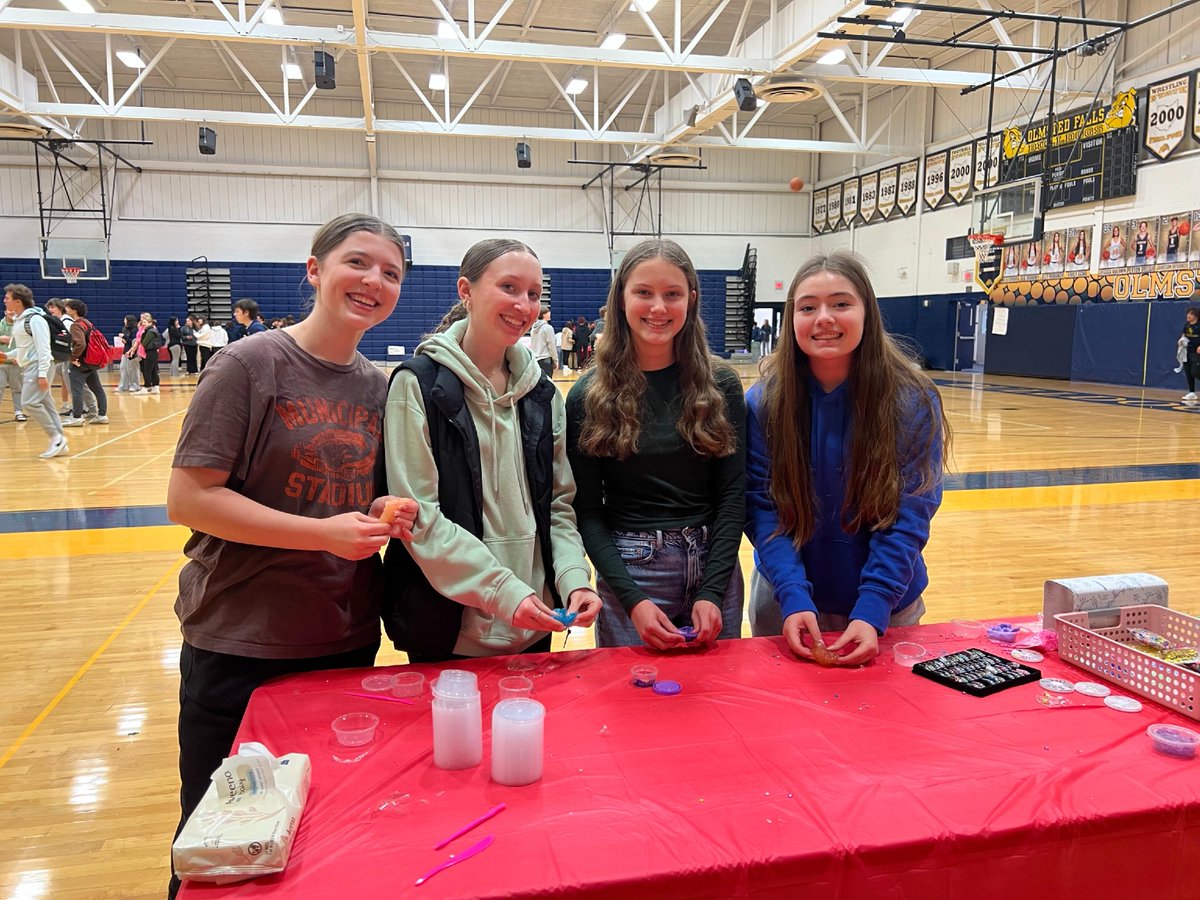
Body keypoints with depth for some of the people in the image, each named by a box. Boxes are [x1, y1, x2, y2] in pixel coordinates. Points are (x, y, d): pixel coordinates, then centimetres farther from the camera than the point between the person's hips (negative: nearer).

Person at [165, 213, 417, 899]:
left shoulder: (379, 386, 5)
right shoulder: (250, 365, -11)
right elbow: (189, 498, -15)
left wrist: (384, 514, -6)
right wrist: (324, 534, -21)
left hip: (350, 645, 5)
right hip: (240, 648, -4)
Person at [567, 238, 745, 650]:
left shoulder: (721, 385, -2)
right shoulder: (588, 396, -5)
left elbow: (733, 495, -2)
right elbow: (587, 511, -5)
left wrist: (711, 592, -11)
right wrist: (632, 599, -14)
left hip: (714, 567, 2)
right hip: (628, 573, -1)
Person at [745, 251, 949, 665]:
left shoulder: (911, 399, -14)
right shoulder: (765, 400, -11)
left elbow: (908, 517, -15)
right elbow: (763, 507, -12)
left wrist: (871, 610, -24)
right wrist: (794, 598, -23)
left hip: (884, 604, 0)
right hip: (787, 601, 1)